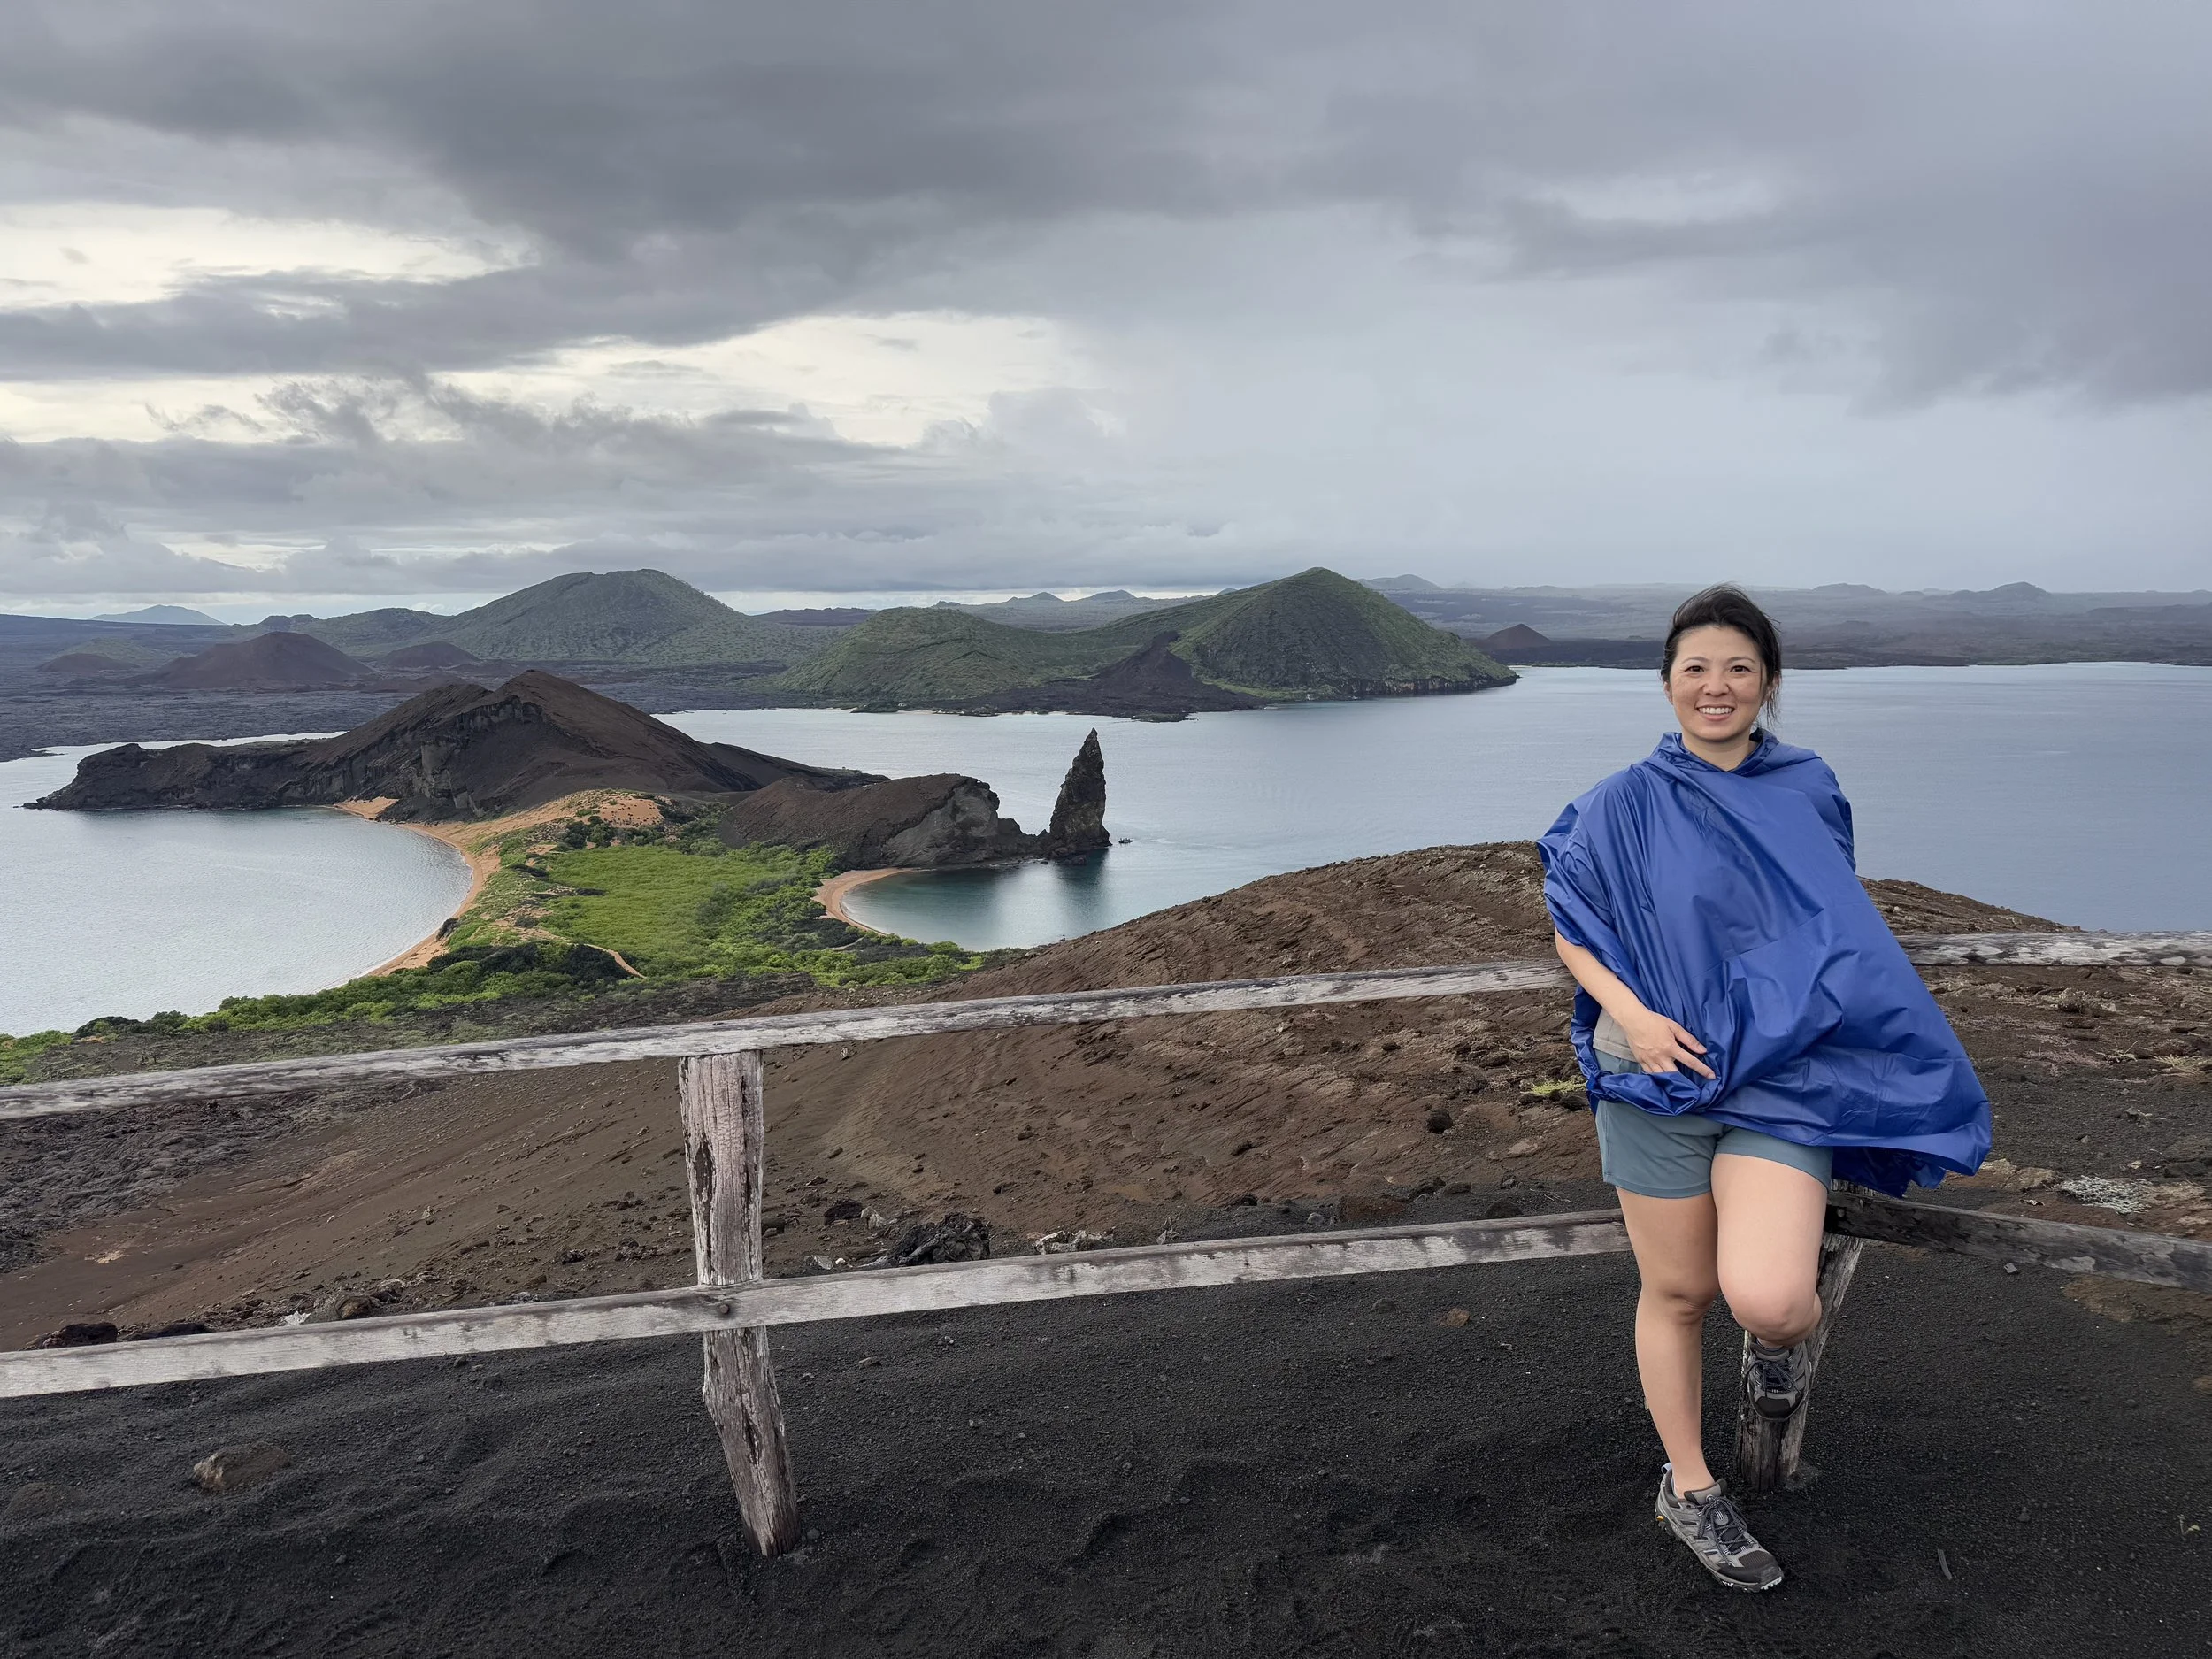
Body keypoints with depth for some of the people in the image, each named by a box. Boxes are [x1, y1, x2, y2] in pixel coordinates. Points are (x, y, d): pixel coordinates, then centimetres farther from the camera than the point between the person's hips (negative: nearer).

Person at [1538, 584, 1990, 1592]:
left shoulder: (1809, 793, 5)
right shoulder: (1626, 804, -3)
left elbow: (1841, 934, 17)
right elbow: (1568, 925, 2)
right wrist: (1630, 1012, -13)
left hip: (1784, 1079, 1)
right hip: (1661, 1083, 0)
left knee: (1767, 1298, -18)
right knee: (1678, 1293, 8)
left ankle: (1777, 1336, 20)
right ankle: (1689, 1490, 31)